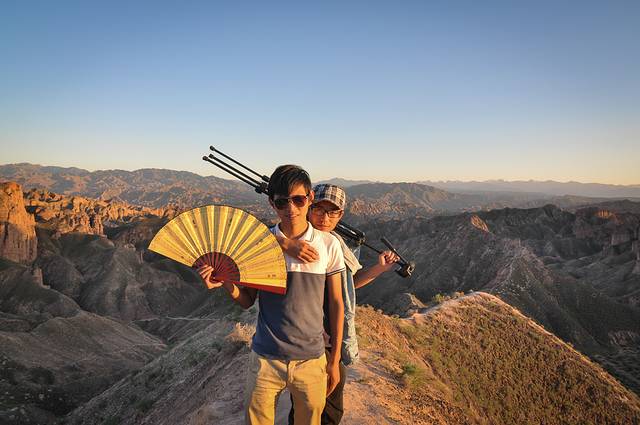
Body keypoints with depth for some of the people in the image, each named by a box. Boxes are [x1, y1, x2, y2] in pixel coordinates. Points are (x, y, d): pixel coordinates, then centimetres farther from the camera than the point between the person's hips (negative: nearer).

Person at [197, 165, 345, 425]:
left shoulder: (328, 245, -6)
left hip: (312, 360, 0)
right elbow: (247, 301, 2)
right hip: (265, 359, 0)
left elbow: (336, 303, 1)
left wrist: (334, 360, 4)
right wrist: (227, 284, -19)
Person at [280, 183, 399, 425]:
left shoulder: (336, 243, 1)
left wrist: (379, 268, -2)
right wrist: (285, 244, -47)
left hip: (334, 342, 6)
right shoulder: (297, 237, -17)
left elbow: (353, 281, 13)